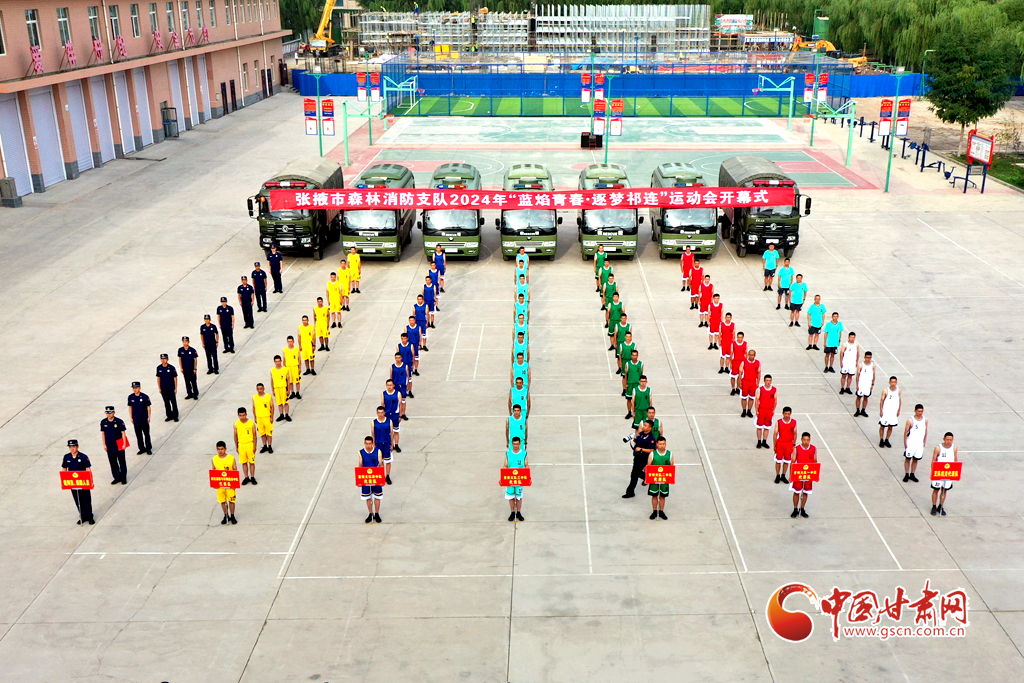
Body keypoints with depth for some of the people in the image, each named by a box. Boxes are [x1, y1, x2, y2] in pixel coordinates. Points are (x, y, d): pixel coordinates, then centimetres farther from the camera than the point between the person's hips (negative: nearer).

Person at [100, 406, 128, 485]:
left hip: (119, 446, -3)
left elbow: (123, 433, -6)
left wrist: (124, 444, -9)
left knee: (122, 462, 6)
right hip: (109, 446, 3)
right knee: (113, 463, 12)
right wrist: (104, 445, 7)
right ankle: (117, 478, 25)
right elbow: (103, 433, 7)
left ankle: (123, 478, 18)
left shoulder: (119, 421, -11)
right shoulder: (103, 422, -1)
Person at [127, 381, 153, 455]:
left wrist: (149, 417, -4)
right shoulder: (130, 397, -3)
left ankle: (148, 449, 19)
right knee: (138, 434, 11)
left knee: (146, 434, 7)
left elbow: (149, 407, -4)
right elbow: (130, 407, 7)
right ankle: (141, 448, 24)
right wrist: (131, 417, 7)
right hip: (136, 419, 3)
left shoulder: (144, 397, -12)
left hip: (144, 419, -3)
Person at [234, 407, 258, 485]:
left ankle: (252, 477, 17)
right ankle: (246, 477, 20)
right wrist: (236, 447, 7)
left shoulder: (251, 423, -9)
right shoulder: (236, 424, -3)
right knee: (244, 462, 9)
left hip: (250, 444, -2)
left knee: (252, 462, 5)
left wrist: (255, 446, -6)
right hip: (241, 445, 2)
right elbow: (236, 436, 6)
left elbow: (254, 435, -4)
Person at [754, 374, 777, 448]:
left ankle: (764, 442, 19)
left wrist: (773, 410, 2)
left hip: (770, 411, 2)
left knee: (767, 427, 8)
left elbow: (775, 400, 8)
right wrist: (756, 411, -8)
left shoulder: (774, 390, 1)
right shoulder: (760, 389, -6)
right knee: (759, 427, 3)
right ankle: (759, 442, 13)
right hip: (761, 410, -2)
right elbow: (756, 400, -5)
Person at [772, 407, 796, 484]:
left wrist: (794, 445, 4)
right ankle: (777, 476, 19)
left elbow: (795, 434, 5)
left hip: (789, 444, 2)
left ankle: (783, 476, 23)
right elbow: (775, 434, -5)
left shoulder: (794, 422, -2)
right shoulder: (778, 422, -8)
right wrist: (775, 445, -6)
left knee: (787, 461, 9)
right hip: (780, 443, -2)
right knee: (778, 460, 6)